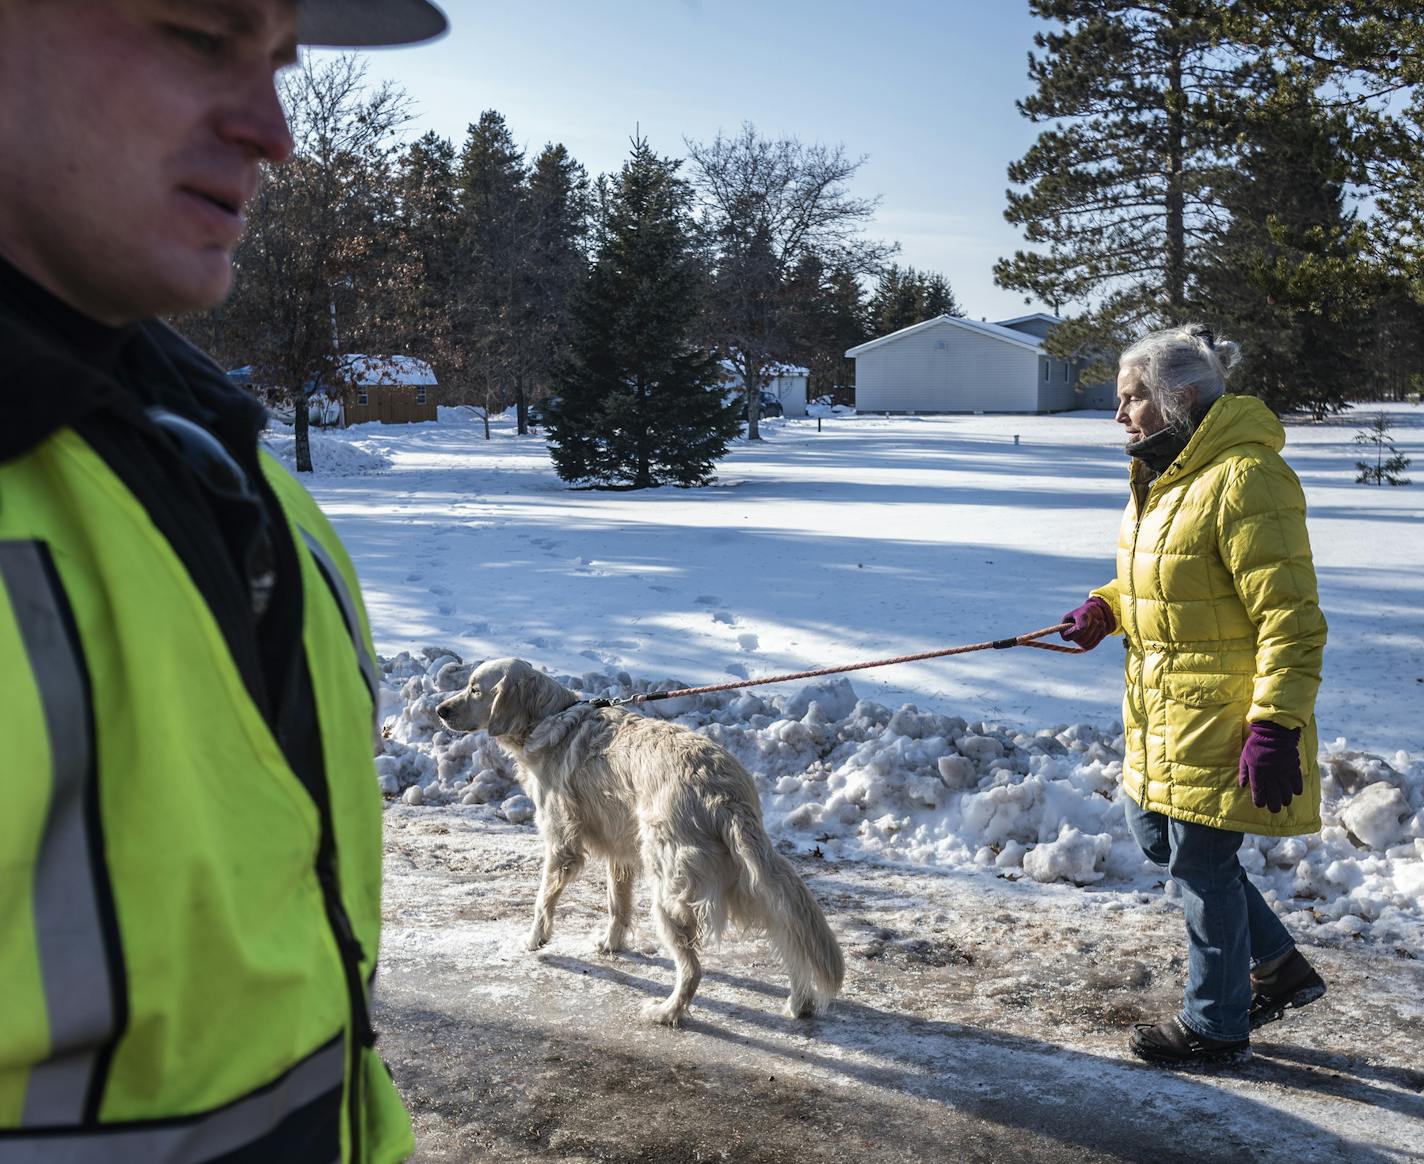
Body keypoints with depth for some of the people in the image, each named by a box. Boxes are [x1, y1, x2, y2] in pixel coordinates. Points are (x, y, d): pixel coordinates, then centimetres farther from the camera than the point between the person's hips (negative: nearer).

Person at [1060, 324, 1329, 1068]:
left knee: (1203, 863, 2)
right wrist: (1107, 608, 6)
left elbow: (1291, 619, -23)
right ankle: (1278, 967, 35)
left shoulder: (1245, 479, -21)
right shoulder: (1164, 473, 9)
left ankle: (1217, 1027, 22)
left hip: (1221, 716, -10)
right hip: (1163, 708, 10)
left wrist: (1276, 726, -26)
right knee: (1157, 834, 19)